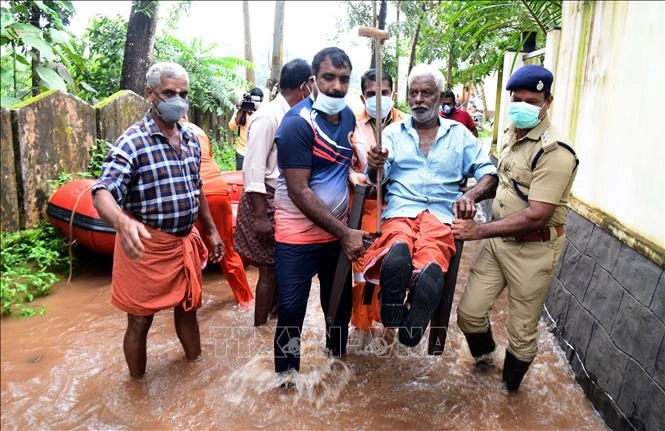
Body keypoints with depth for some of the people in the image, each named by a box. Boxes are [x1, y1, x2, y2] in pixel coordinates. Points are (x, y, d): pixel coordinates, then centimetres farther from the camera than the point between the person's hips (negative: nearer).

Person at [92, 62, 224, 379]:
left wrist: (211, 230, 17)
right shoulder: (132, 142, -16)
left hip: (184, 242, 6)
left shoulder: (190, 139, 6)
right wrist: (122, 222, -47)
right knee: (140, 320, 9)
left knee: (187, 307, 22)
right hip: (145, 245, -6)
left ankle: (196, 365, 44)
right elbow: (102, 193, -26)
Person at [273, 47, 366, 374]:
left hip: (338, 231, 7)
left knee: (340, 305, 18)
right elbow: (298, 191, -20)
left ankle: (338, 359, 42)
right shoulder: (297, 123, -17)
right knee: (291, 311, 3)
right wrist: (344, 233, -20)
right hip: (298, 235, -6)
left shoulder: (348, 116, 4)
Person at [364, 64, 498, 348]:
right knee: (398, 252, -39)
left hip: (442, 215, 1)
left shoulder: (459, 134, 18)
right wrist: (374, 167, -19)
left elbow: (489, 175, 11)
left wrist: (471, 195, -11)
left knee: (429, 268, -35)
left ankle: (408, 338, -14)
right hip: (400, 211, 0)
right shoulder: (394, 132, 17)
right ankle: (391, 322, -17)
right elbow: (375, 181, 6)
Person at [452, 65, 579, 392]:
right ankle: (484, 353, 41)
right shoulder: (512, 134, 7)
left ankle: (509, 389, 34)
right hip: (498, 240, 7)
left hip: (532, 250, -7)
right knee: (469, 312, 9)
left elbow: (536, 216, -26)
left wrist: (480, 231, -24)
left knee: (522, 331, 10)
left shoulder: (554, 151, -20)